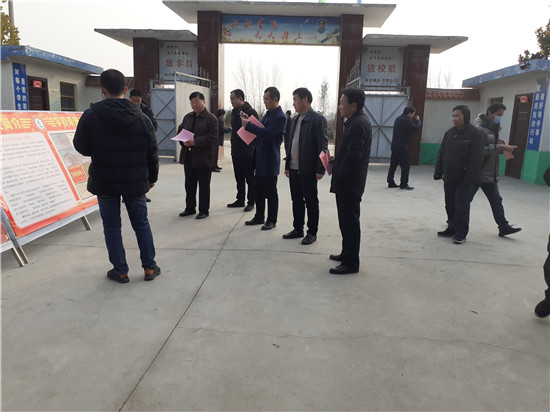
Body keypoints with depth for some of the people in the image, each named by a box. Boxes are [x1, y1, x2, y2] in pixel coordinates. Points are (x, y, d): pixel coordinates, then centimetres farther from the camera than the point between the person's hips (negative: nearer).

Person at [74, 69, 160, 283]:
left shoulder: (90, 116, -10)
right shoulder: (141, 118, -2)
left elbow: (82, 148, -2)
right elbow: (152, 152, 2)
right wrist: (152, 177, 14)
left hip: (104, 181, -2)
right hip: (135, 181, 2)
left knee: (112, 226, 11)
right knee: (141, 223, 14)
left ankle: (120, 271, 18)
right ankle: (149, 267, 19)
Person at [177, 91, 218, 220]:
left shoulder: (211, 118, -7)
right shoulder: (187, 117, 14)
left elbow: (212, 137, -15)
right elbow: (180, 130, 18)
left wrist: (195, 142, -23)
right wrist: (183, 141, -4)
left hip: (204, 158, -6)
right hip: (188, 157, 7)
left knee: (204, 185, 4)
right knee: (189, 184, 14)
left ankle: (204, 210, 14)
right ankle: (190, 208, 27)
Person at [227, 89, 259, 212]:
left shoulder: (251, 112, -12)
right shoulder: (234, 112, 13)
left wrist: (252, 149, -19)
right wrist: (233, 148, 17)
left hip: (247, 153, -8)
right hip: (236, 152, 8)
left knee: (249, 178, 2)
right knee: (239, 178, 15)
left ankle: (251, 202, 11)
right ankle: (240, 200, 25)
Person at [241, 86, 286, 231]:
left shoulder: (280, 117, -16)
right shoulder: (268, 114, 13)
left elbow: (267, 133, -25)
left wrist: (248, 125, -21)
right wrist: (249, 121, 4)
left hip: (270, 160, -9)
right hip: (260, 158, 9)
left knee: (270, 192, 2)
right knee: (259, 190, 16)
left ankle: (272, 220, 15)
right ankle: (259, 217, 28)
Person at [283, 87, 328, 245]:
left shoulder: (318, 119, -9)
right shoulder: (294, 120, 14)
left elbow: (322, 145, -12)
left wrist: (320, 169, -15)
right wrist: (287, 165, 15)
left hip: (308, 170, -7)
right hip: (294, 169, 7)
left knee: (311, 202, 4)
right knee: (296, 201, 14)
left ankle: (312, 233, 15)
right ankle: (298, 229, 26)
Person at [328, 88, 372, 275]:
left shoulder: (358, 124, -18)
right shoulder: (357, 122, 14)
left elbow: (353, 155, -25)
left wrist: (338, 177, -17)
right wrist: (335, 159, 8)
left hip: (349, 184, -10)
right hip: (348, 183, 10)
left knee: (350, 223, -2)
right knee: (347, 222, 18)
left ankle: (351, 263, 8)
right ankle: (347, 254, 32)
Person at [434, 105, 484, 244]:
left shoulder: (475, 134, -11)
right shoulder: (449, 133, 9)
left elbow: (476, 159, -16)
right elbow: (441, 154, 13)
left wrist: (469, 179, -20)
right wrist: (438, 172, 9)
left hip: (463, 180, -6)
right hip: (449, 178, 7)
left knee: (461, 207, -1)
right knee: (450, 205, 14)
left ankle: (461, 233, 8)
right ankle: (452, 228, 27)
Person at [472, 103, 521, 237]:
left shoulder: (493, 129, 15)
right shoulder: (479, 129, -14)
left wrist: (503, 148, 3)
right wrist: (498, 147, -22)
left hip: (490, 174, 9)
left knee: (496, 200, 10)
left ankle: (504, 227, 15)